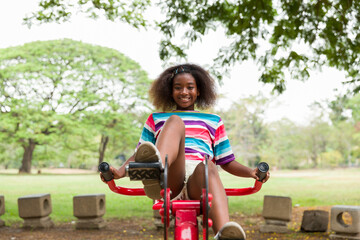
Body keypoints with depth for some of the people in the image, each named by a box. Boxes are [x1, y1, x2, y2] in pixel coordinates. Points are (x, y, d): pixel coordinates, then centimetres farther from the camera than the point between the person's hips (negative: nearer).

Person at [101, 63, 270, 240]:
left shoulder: (213, 121, 31)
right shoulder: (156, 119, 31)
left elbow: (227, 162, 26)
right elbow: (139, 154, 22)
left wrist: (251, 172, 5)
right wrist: (120, 171, 2)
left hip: (198, 185, 0)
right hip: (169, 182, 0)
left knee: (207, 165, -39)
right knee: (175, 121, -22)